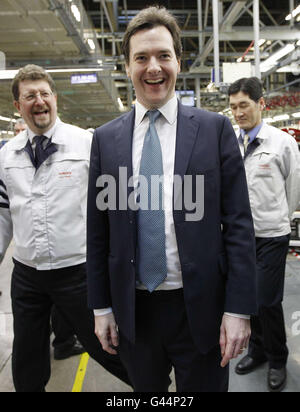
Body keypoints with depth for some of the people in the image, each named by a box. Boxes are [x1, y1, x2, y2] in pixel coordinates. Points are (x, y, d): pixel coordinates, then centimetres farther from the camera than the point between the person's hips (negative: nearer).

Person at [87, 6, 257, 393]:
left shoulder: (214, 128, -4)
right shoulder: (106, 138, 1)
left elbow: (238, 224, -5)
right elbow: (97, 229, 4)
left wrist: (239, 309, -9)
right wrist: (101, 306, 4)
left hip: (200, 308, -2)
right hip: (131, 310, 2)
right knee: (146, 390, 22)